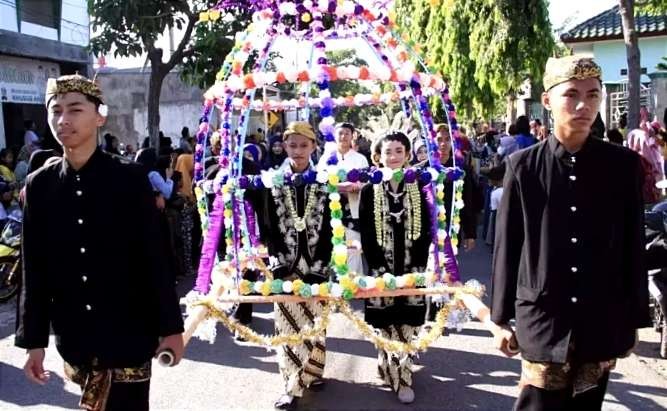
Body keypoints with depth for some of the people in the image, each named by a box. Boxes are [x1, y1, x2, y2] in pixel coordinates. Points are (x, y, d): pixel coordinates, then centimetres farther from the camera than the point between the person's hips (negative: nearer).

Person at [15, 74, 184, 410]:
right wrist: (34, 340, 4)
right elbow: (34, 269, 3)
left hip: (130, 333, -3)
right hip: (74, 337, 3)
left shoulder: (130, 179, -8)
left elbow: (153, 257, -6)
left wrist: (170, 327, -5)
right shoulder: (38, 185, 1)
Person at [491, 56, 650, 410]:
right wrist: (501, 318, 1)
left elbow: (633, 247, 4)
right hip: (542, 319, -2)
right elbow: (506, 246, -2)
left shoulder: (624, 165, -1)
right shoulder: (523, 165, -5)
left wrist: (634, 318, 7)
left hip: (603, 323, 2)